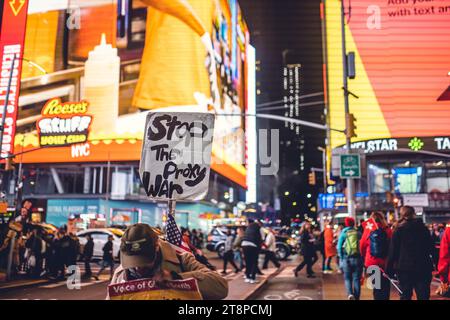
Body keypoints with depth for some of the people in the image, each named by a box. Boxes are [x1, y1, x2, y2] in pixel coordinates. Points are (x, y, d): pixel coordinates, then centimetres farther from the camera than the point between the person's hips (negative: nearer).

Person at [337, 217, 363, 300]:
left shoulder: (343, 233, 1)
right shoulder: (359, 233, 4)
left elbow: (339, 247, -3)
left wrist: (341, 259, 2)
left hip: (347, 258, -1)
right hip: (358, 258, 1)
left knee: (347, 278, 11)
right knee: (356, 279, 9)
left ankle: (350, 294, -12)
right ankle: (356, 297, 10)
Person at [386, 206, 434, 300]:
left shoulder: (398, 230, -4)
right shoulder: (423, 228, 3)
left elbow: (393, 251, -5)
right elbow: (431, 248, 8)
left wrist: (389, 270, -1)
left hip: (405, 267, -1)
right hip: (423, 267, 2)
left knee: (405, 296, 9)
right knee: (423, 296, 6)